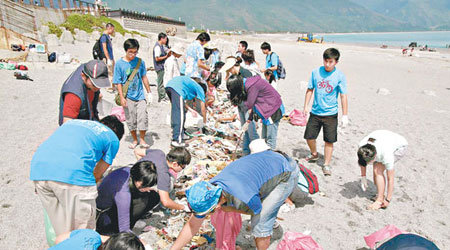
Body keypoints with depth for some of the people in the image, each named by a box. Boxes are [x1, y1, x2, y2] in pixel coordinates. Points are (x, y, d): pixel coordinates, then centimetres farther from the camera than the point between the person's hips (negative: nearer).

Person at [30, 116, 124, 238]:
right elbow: (96, 176, 20)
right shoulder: (113, 139, 19)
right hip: (73, 173, -6)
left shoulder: (73, 122, 34)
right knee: (83, 231, 12)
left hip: (38, 169, 6)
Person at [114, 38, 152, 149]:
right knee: (131, 120, 7)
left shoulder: (140, 61, 1)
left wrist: (149, 92, 13)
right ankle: (135, 140, 25)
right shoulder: (119, 64, -5)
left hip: (140, 95, 1)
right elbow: (118, 82, -4)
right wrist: (122, 97, -9)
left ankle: (142, 140, 14)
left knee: (143, 118, -3)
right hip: (128, 97, -1)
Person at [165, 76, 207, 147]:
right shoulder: (200, 89, 18)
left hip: (168, 86, 9)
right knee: (179, 115, -8)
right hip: (177, 88, -9)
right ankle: (176, 140, -12)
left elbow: (181, 102, 38)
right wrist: (204, 122, 29)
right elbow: (203, 108, 17)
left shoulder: (191, 84, 37)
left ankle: (180, 135, 24)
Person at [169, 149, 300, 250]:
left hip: (288, 173, -7)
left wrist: (226, 208, -15)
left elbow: (256, 210, -11)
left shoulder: (244, 199, -39)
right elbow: (192, 226, -3)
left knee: (260, 221, -8)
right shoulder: (208, 190, -16)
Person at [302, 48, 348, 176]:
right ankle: (314, 154, 38)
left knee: (329, 141, 3)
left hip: (331, 114, -2)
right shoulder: (316, 72, -2)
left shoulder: (340, 76, -8)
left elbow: (343, 96, -6)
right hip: (315, 112, 3)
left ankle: (326, 165, 19)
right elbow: (310, 89, 7)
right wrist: (306, 106, 6)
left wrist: (345, 115, -8)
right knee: (309, 137, 8)